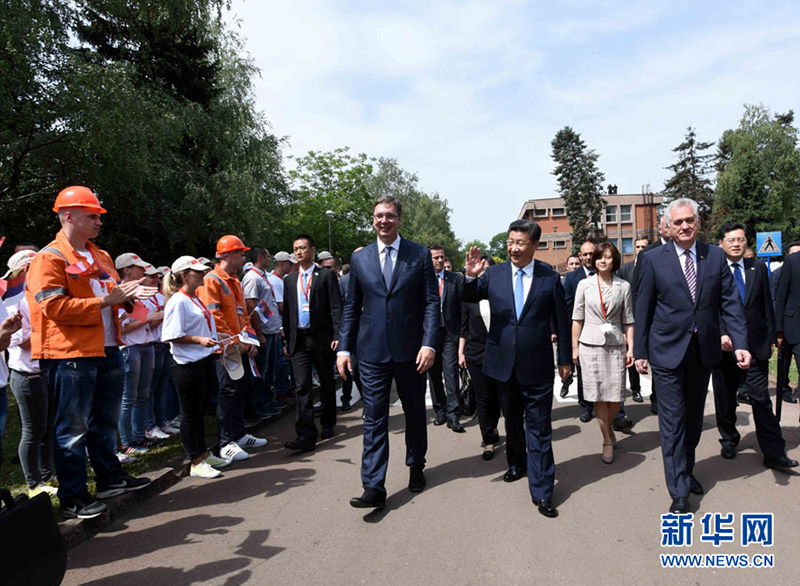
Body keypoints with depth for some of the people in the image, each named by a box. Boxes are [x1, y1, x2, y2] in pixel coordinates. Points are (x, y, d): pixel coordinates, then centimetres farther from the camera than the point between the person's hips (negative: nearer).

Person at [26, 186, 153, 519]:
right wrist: (106, 300, -21)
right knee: (73, 427, 1)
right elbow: (54, 307, -19)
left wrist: (128, 295, 5)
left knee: (105, 420, 19)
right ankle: (72, 498, 13)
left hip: (106, 350, 8)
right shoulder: (49, 258, -10)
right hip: (71, 354, -8)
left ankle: (109, 478, 34)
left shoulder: (100, 257, 16)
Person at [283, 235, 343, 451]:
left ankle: (328, 424, 30)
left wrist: (337, 335, -14)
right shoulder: (290, 280, 13)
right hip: (299, 340, 3)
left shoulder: (326, 275, 0)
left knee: (327, 384, 12)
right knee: (302, 387, -5)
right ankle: (306, 436, -6)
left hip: (322, 338, -3)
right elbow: (286, 311, 15)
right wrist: (287, 340, 10)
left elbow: (336, 307, -5)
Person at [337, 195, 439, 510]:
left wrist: (429, 343, -13)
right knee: (374, 419, 1)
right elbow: (351, 307, 9)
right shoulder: (360, 258, 6)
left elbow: (431, 302, -3)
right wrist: (344, 347, 3)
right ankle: (374, 488, 7)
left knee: (415, 412, 16)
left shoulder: (420, 255, 0)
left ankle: (416, 467, 37)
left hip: (410, 351, 0)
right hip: (372, 352, 1)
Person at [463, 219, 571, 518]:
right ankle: (516, 464, 44)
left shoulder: (550, 278, -3)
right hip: (504, 362, 3)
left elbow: (561, 320, 2)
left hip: (537, 365, -2)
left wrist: (564, 359, 5)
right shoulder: (494, 274, 0)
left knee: (539, 428, 2)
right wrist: (471, 276, -21)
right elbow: (469, 298, 0)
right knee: (512, 421, 21)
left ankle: (542, 492, 12)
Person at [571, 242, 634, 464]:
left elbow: (628, 320, 6)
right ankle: (608, 440, 16)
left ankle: (608, 426, 30)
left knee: (616, 396, 0)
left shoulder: (624, 286, 5)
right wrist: (574, 347, 2)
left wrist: (631, 347, 0)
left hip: (616, 345, 1)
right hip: (590, 345, -1)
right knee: (599, 396, 2)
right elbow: (577, 318, 4)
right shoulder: (584, 285, 3)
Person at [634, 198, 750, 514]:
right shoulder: (653, 259, -6)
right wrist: (640, 352, -3)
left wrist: (740, 343, -10)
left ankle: (687, 471, 39)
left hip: (703, 351, 4)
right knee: (672, 423, 0)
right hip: (668, 351, -4)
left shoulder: (715, 256, 3)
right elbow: (643, 309, -3)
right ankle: (679, 491, 9)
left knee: (694, 417, 19)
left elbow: (729, 302, 2)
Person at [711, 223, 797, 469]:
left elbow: (767, 306, 11)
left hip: (755, 346, 2)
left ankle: (774, 453, 7)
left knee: (761, 400, 0)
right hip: (724, 345, -1)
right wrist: (720, 335, -16)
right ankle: (729, 440, 30)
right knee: (725, 400, 12)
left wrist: (770, 338, 8)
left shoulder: (758, 268, 8)